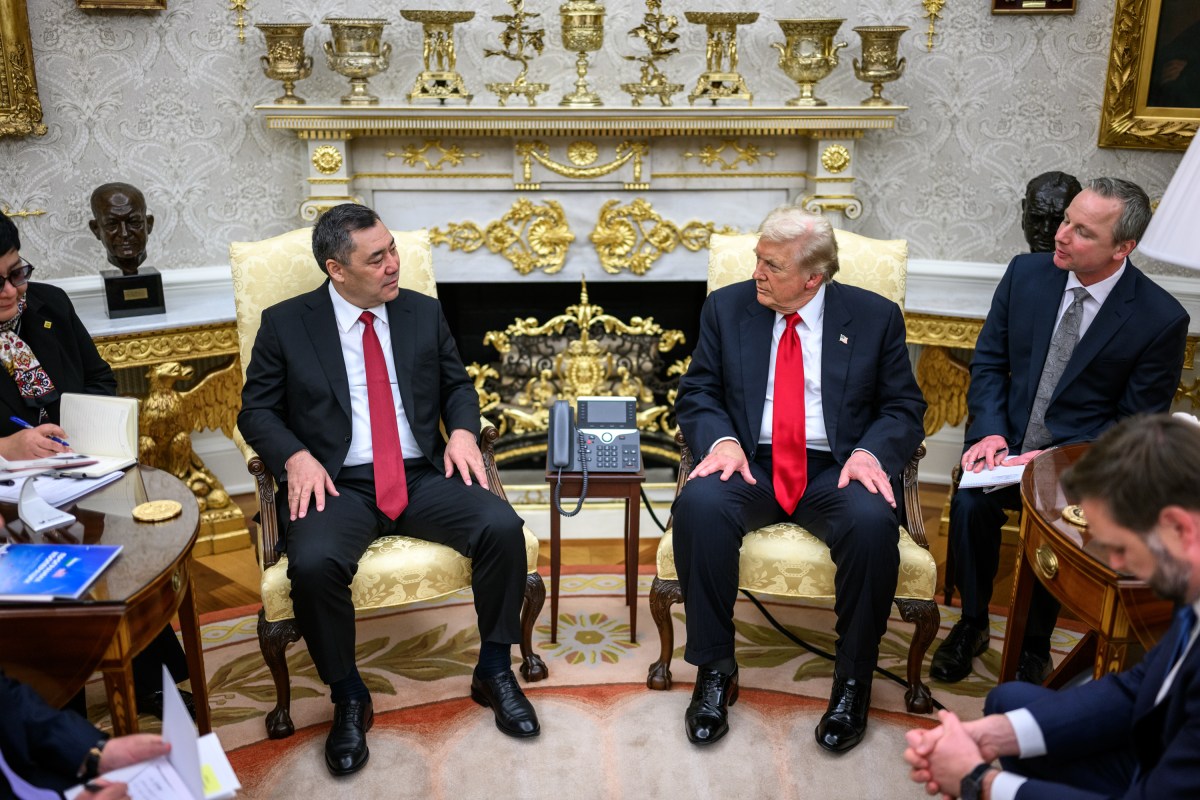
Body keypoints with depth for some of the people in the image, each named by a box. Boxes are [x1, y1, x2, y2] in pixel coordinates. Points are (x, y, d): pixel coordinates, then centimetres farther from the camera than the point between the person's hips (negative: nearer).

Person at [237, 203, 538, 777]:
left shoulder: (423, 313, 11)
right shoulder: (285, 324, 4)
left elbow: (458, 385, 17)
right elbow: (256, 410, 6)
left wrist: (462, 430, -4)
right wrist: (296, 457, -14)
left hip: (422, 476, 2)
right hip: (337, 486, -2)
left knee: (503, 527, -23)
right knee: (313, 565, -33)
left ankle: (494, 672, 0)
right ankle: (348, 699, -4)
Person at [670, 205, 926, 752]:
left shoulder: (875, 317, 6)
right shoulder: (727, 307, 9)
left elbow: (903, 408, 7)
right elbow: (696, 394, 7)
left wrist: (871, 451, -14)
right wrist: (722, 440, -14)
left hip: (835, 469, 0)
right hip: (750, 463, 1)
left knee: (873, 522, -33)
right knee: (699, 504, -31)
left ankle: (853, 681, -11)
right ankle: (714, 670, -15)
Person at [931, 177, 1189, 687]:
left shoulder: (1162, 319, -10)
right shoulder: (1026, 273, -1)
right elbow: (988, 362, 4)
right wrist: (991, 432, -12)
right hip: (1007, 440, 3)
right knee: (970, 503, -26)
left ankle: (1034, 647, -1)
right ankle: (972, 623, 2)